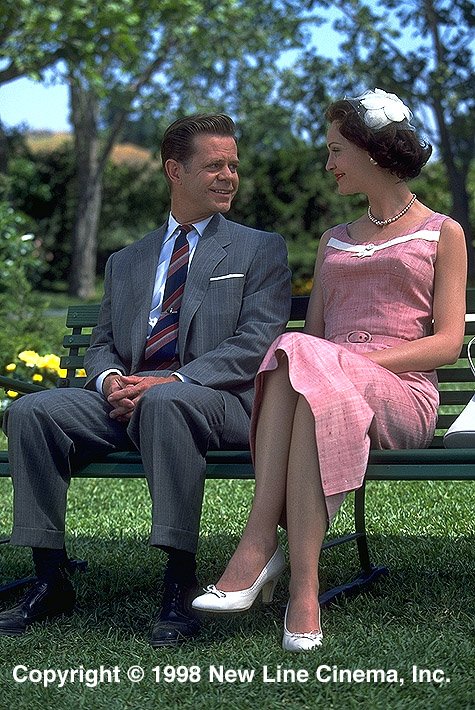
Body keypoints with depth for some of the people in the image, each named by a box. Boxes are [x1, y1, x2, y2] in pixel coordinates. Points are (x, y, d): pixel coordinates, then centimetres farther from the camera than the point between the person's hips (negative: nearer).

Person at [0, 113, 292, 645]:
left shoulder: (259, 250, 12)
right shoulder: (126, 262, 25)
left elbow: (254, 343, -2)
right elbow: (102, 345, 21)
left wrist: (172, 381, -16)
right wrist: (111, 379, -6)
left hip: (219, 401, -4)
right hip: (125, 400, 5)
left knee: (164, 401, -39)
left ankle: (179, 585, -36)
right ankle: (51, 578, -13)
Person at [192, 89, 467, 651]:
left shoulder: (442, 234, 13)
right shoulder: (333, 241, 29)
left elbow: (448, 342, 2)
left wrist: (358, 359, -13)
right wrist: (330, 362, -6)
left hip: (402, 396, -3)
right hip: (329, 391, 3)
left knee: (308, 367, -37)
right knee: (294, 356, -35)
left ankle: (259, 543, -43)